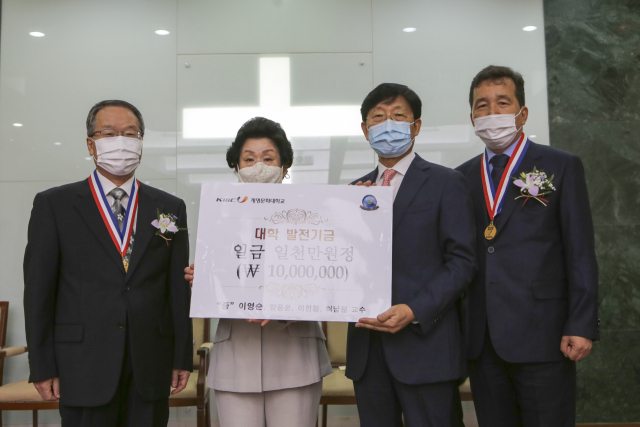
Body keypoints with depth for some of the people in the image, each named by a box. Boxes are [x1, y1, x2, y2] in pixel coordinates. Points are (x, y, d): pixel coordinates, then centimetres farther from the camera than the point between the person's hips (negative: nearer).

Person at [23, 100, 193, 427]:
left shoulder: (170, 208, 8)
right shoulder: (54, 205, 2)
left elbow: (179, 289, 6)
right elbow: (38, 290, 0)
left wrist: (182, 358, 4)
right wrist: (42, 368, -3)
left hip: (150, 370, 2)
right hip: (84, 371, -2)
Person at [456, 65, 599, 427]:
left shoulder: (562, 167, 2)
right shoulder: (462, 177, 12)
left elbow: (581, 253, -3)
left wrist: (581, 326, -10)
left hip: (541, 336, -3)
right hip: (481, 340, 4)